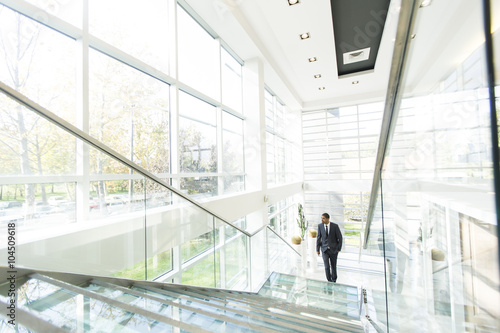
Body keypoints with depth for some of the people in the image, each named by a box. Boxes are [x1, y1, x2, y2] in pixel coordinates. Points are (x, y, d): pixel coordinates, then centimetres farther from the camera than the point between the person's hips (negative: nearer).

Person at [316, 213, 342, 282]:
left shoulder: (335, 226, -16)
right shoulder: (320, 226, -9)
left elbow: (340, 237, -6)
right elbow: (318, 238, -2)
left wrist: (339, 248, -6)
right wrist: (317, 249, -1)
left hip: (333, 249, -1)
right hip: (324, 249, 1)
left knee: (333, 266, 14)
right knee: (327, 267, -5)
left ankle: (334, 280, 40)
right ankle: (329, 281, 19)